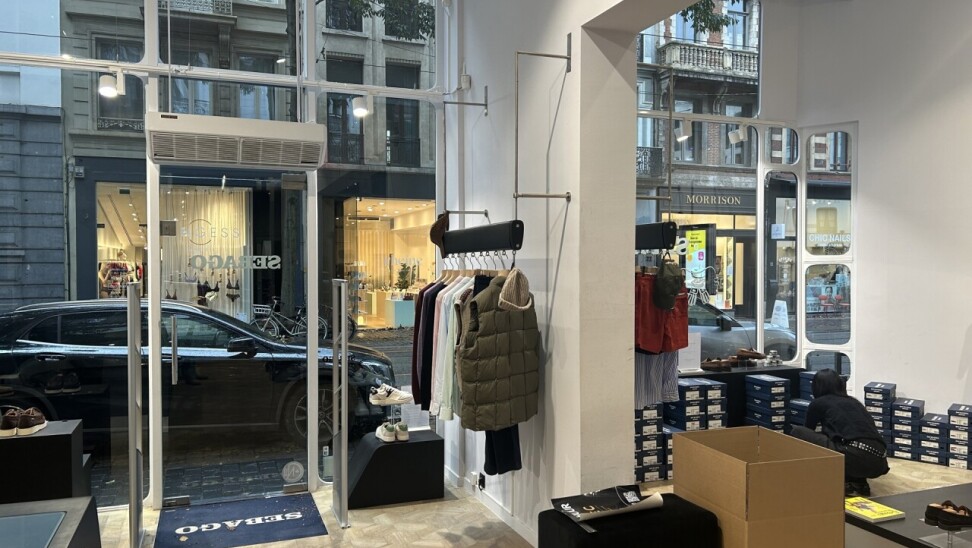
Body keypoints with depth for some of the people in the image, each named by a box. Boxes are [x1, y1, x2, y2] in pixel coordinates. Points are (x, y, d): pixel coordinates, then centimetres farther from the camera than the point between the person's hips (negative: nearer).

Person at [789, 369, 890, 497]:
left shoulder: (818, 403, 14)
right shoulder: (854, 402, 30)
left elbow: (808, 431, 32)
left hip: (856, 457, -7)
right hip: (879, 462, 7)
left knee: (797, 432, 6)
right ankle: (858, 483, 15)